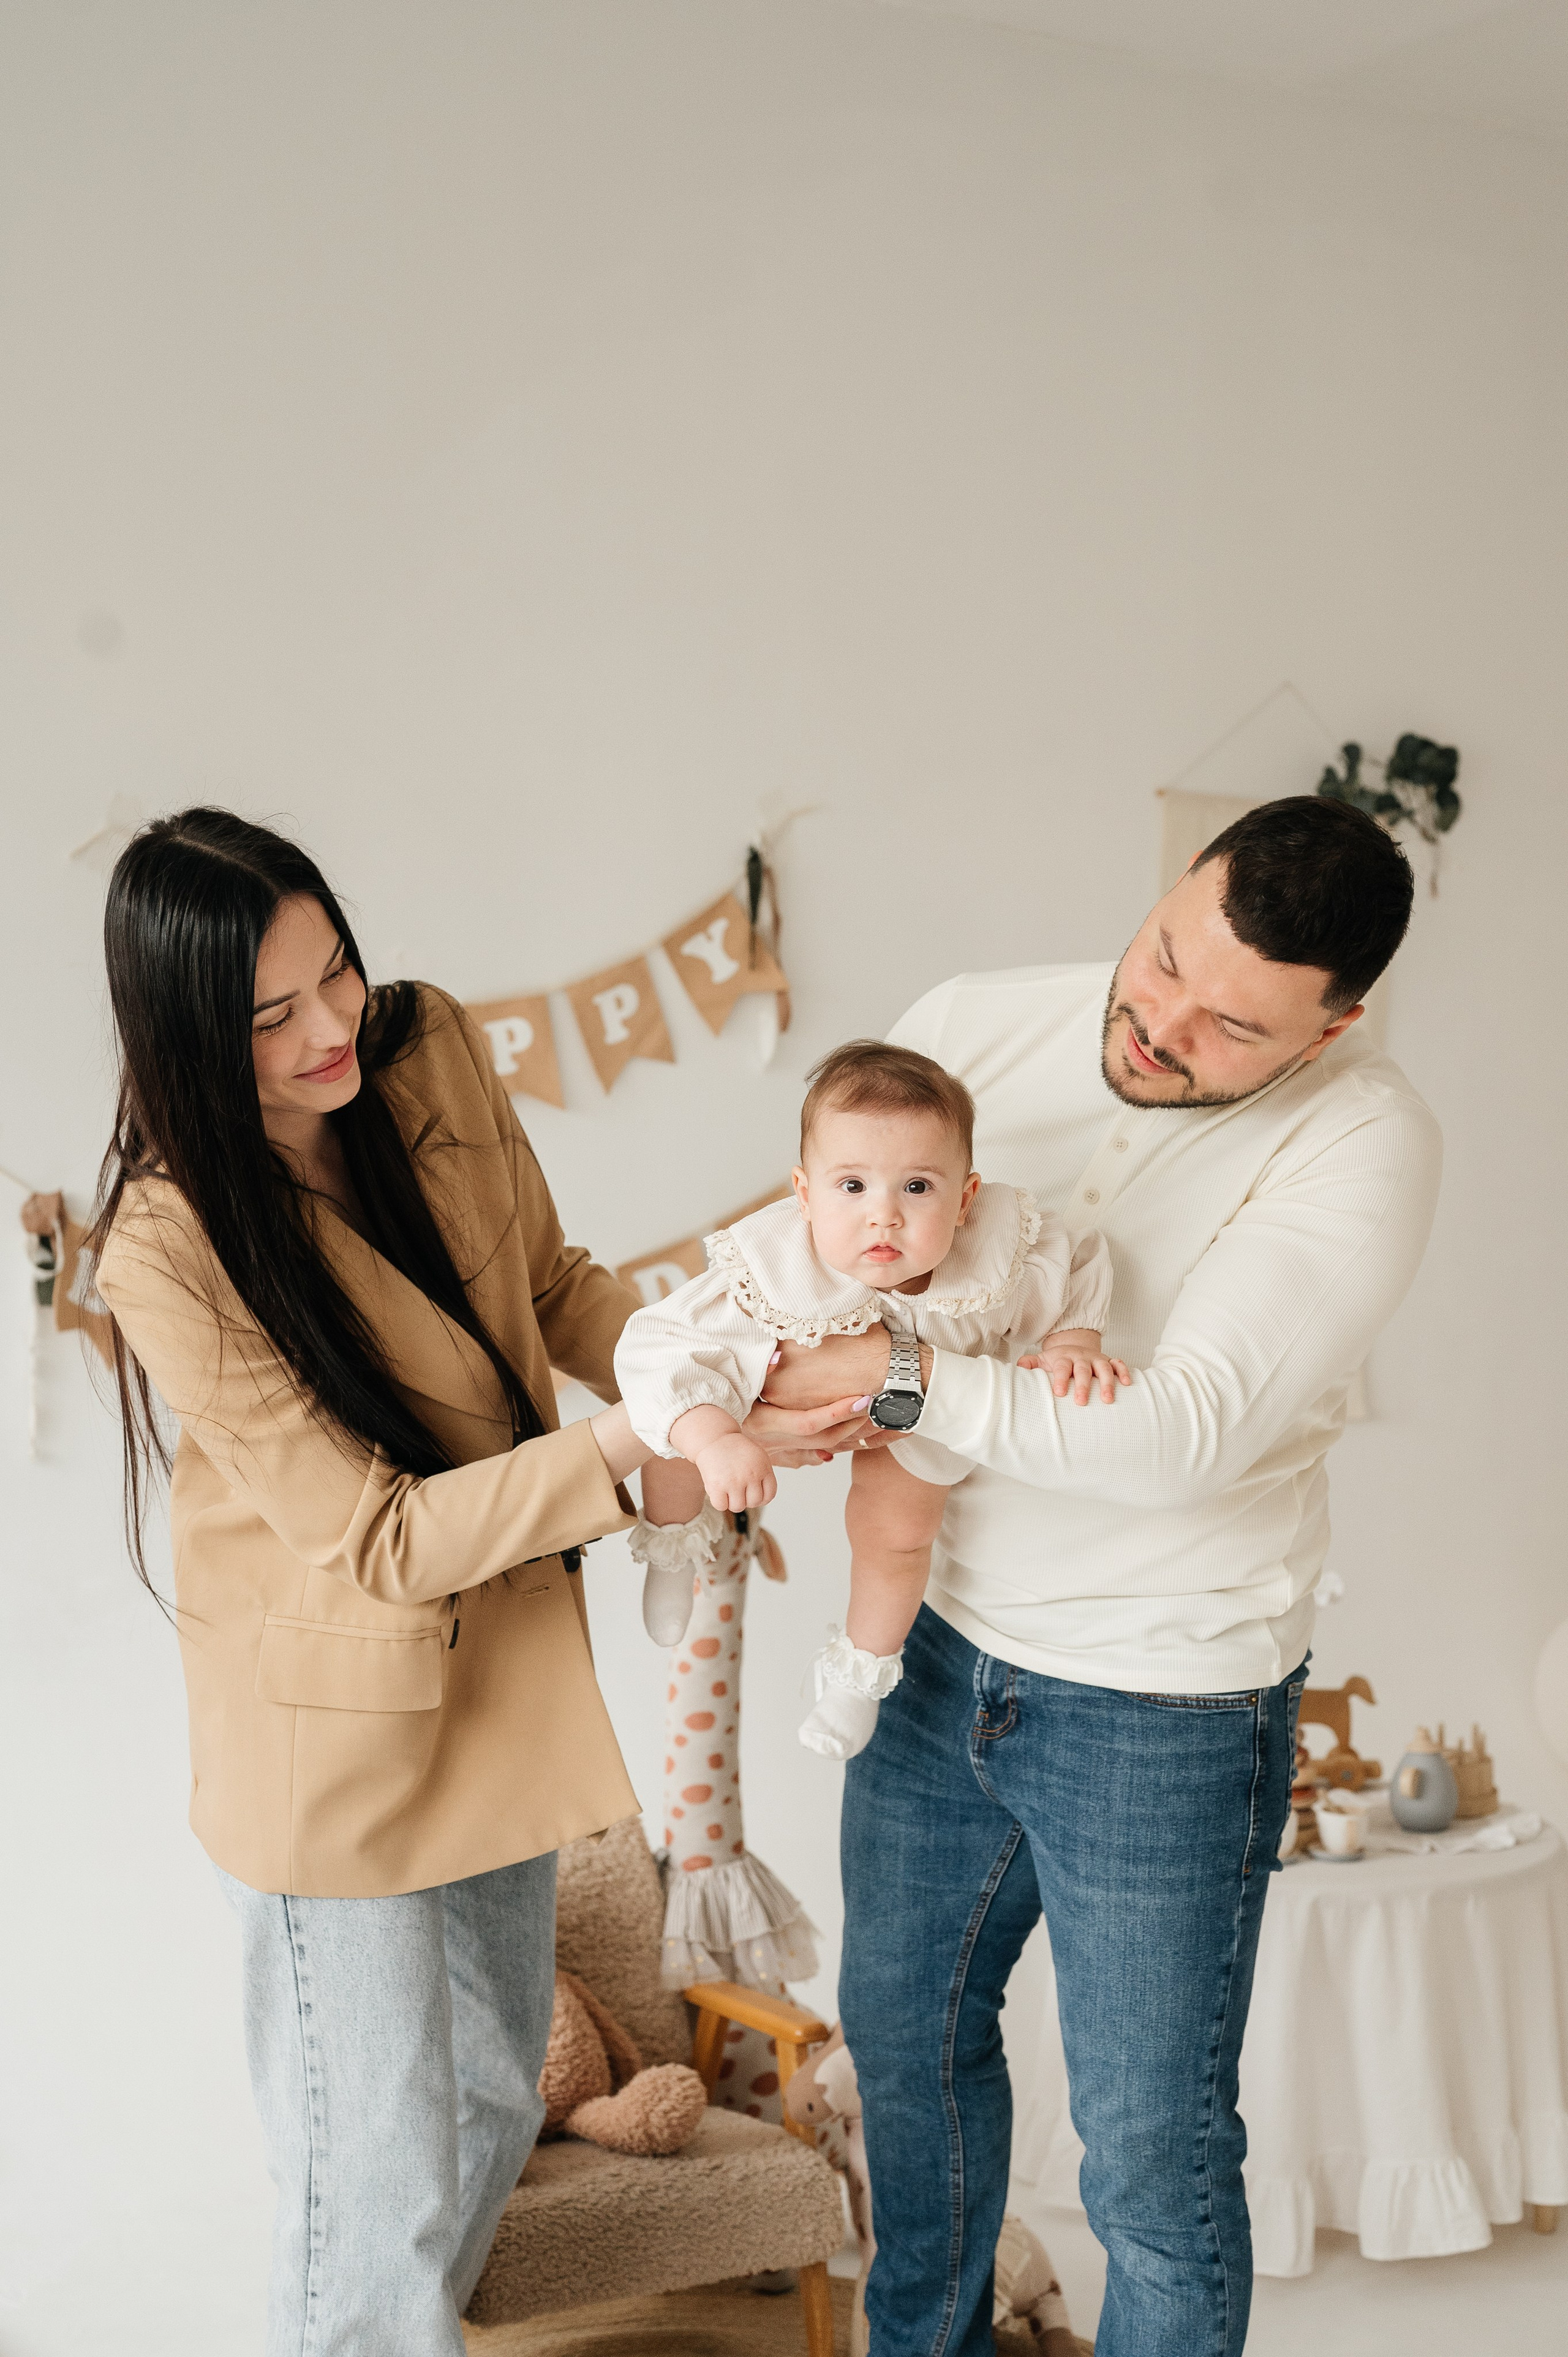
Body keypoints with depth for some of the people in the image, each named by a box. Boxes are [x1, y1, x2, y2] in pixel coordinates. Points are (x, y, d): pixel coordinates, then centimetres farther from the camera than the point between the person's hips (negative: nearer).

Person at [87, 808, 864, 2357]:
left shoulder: (429, 1052, -9)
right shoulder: (171, 1247, -27)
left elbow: (552, 1284, 5)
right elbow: (375, 1542, -25)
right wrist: (628, 1452, -31)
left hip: (505, 1679, 7)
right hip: (337, 1735, -6)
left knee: (492, 2108, 24)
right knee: (379, 2189, 5)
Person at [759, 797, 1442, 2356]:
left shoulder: (1359, 1143, -21)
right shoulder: (979, 1025, -8)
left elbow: (1189, 1432, -30)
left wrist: (899, 1378, -28)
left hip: (1166, 1711, -5)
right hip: (938, 1640, 6)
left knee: (1153, 2154, 8)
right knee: (905, 2032, 25)